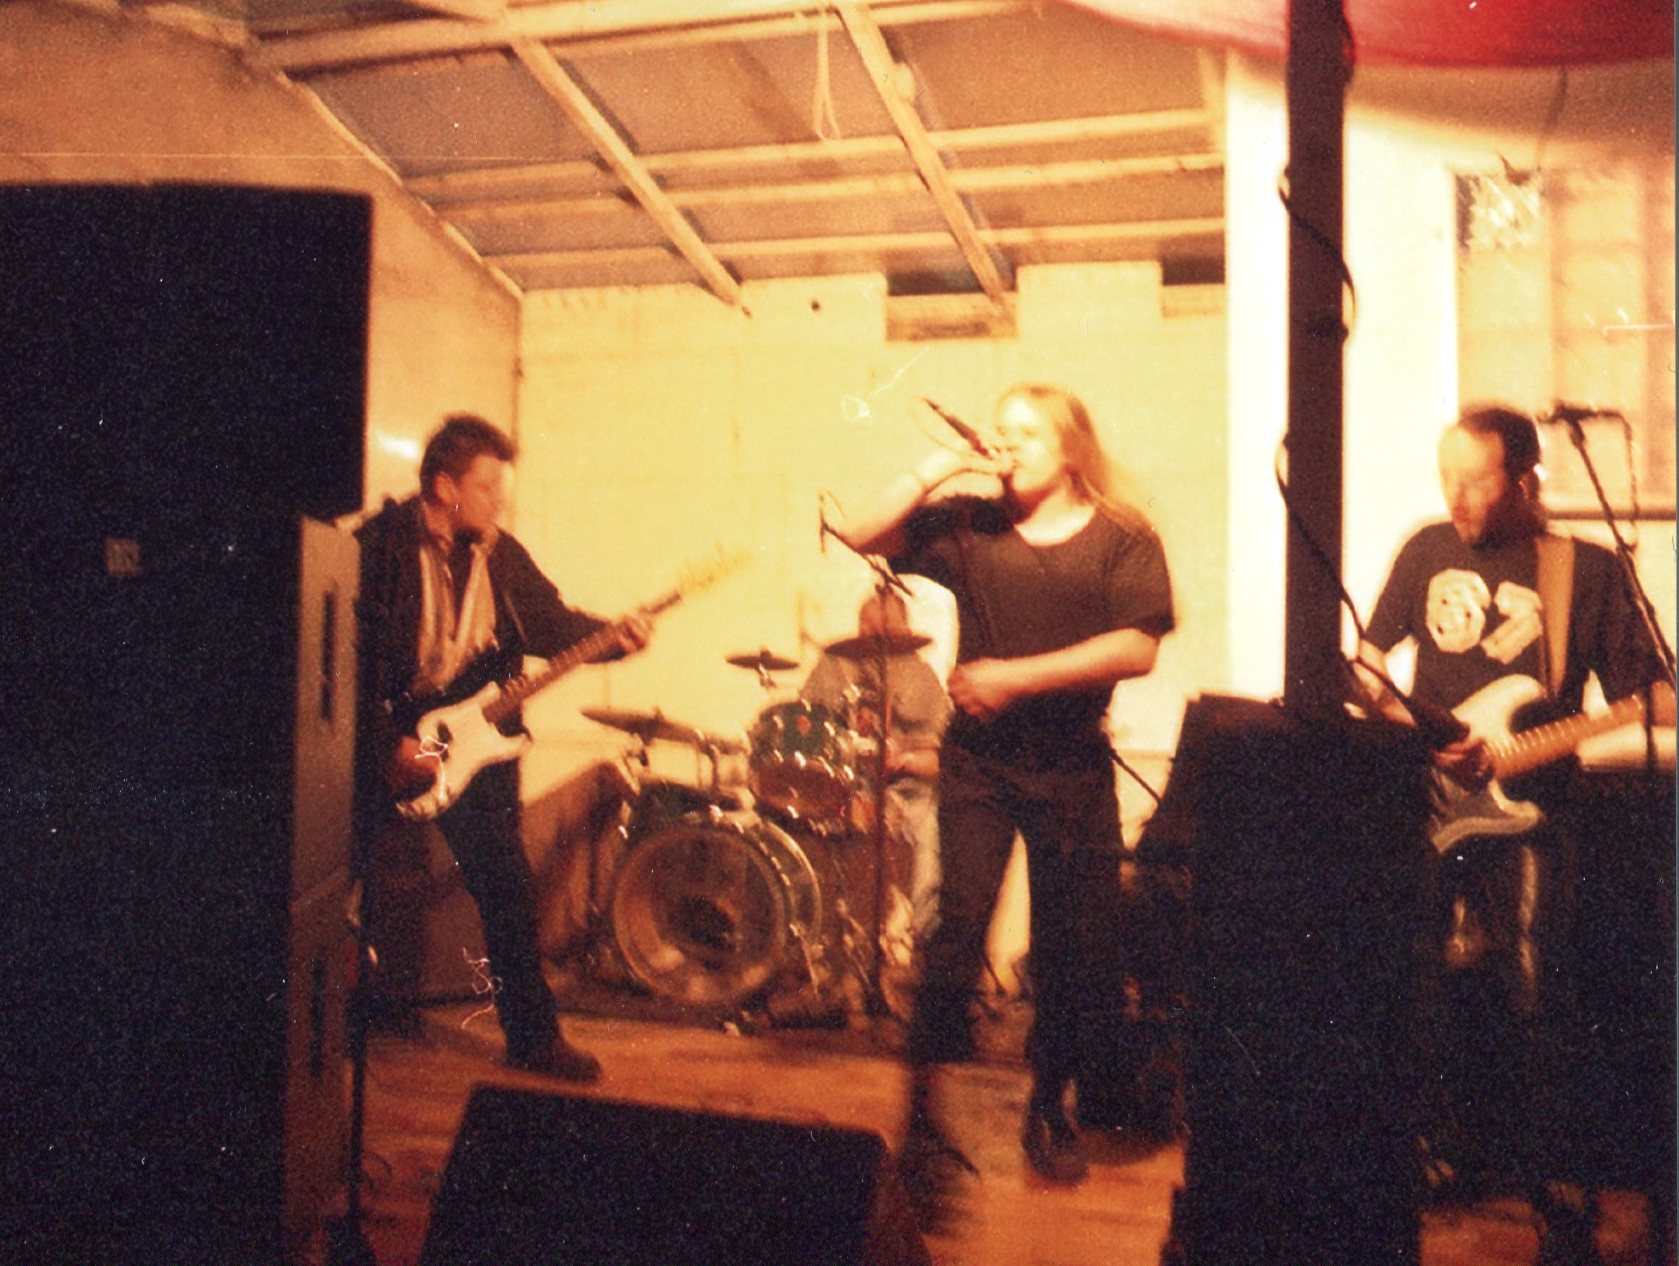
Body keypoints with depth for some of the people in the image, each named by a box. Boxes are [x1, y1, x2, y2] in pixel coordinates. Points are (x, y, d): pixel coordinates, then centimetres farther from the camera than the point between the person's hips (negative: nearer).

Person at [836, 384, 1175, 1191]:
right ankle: (921, 1116, 0)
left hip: (1074, 768, 0)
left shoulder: (1122, 538, 0)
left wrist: (1017, 677, -15)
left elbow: (1136, 648, -12)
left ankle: (1049, 1108, 28)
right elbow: (861, 536, 3)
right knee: (958, 927, -10)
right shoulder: (968, 526, 7)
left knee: (1075, 948, 7)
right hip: (978, 763, 0)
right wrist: (937, 469, -4)